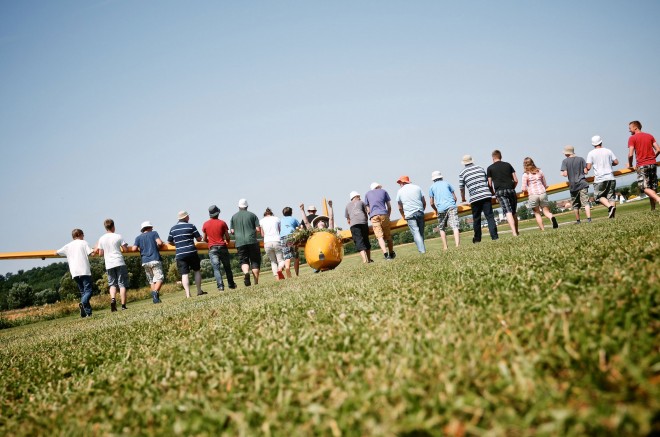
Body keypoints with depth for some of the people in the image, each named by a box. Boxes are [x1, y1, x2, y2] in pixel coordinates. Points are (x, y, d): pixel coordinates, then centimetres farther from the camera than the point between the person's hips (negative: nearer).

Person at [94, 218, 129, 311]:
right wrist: (124, 245, 20)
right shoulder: (118, 236, -3)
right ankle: (123, 305, -2)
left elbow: (100, 254, 8)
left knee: (112, 284, 13)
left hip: (109, 265, 3)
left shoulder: (101, 239, 5)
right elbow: (125, 249, -1)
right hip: (119, 263, -2)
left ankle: (113, 299, -14)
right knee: (122, 284, 2)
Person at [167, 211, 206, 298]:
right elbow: (199, 238, -2)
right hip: (192, 252, -2)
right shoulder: (191, 226, -2)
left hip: (179, 254, 2)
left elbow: (169, 242, 15)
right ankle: (199, 291, 14)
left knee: (184, 274, 0)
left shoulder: (173, 229, 8)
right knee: (197, 271, 12)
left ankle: (188, 294, -7)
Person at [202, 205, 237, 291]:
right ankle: (231, 284, 20)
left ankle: (220, 286, -13)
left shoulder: (205, 224, 3)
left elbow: (204, 239, 8)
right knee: (227, 266, 12)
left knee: (216, 268, -3)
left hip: (212, 248, 0)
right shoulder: (222, 223, -2)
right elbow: (227, 237, -1)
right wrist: (227, 242, 22)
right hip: (222, 247, 0)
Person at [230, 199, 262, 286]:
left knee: (243, 261, 9)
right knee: (255, 261, 5)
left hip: (240, 242, 1)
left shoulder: (234, 217, 8)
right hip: (252, 241, -1)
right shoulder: (252, 215, 5)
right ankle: (256, 282, 0)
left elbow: (232, 231, 5)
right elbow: (258, 229, 0)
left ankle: (246, 273, -23)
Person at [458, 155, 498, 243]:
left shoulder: (462, 173, 5)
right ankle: (494, 236, -10)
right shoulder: (480, 168, 13)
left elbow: (461, 188, 9)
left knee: (476, 219, 10)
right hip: (486, 196, 1)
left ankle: (477, 239, 18)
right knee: (490, 216, -1)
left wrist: (463, 199, 25)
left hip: (474, 198, -1)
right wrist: (491, 193, 35)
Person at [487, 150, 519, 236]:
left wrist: (494, 193, 18)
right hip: (511, 190, 3)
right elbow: (516, 180, 11)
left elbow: (490, 184, 5)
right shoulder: (508, 165, 15)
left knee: (508, 212, -12)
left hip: (500, 191, -3)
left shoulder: (490, 168, 8)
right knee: (514, 212, 15)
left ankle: (514, 233, -24)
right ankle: (517, 232, 21)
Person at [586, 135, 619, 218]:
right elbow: (616, 162, 8)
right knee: (611, 196, 8)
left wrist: (586, 169, 15)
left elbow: (588, 167, -8)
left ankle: (610, 206, -14)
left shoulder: (591, 153, -1)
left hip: (599, 179, -3)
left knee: (599, 196, 10)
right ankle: (612, 215, -2)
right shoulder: (608, 151, 7)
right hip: (610, 177, 3)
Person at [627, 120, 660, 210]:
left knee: (645, 187, -6)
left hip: (642, 166, -6)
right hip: (653, 164, 6)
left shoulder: (632, 138, -4)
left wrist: (630, 165, 3)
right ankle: (653, 209, 12)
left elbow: (630, 154, -13)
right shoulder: (650, 136, 12)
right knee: (652, 188, 11)